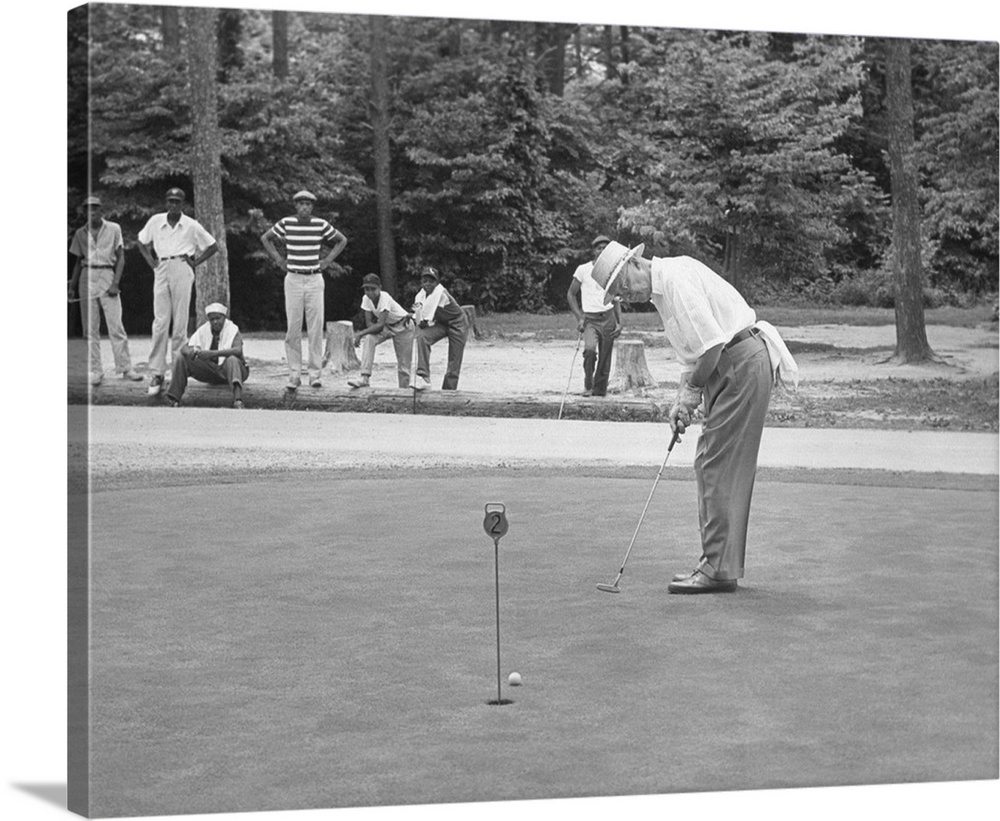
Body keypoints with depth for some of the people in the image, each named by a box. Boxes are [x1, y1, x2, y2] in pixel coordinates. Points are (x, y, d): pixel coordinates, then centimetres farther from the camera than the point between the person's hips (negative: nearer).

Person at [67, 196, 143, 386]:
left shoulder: (113, 229, 4)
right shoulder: (81, 233, 11)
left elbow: (120, 258, 3)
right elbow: (78, 261, 17)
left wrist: (115, 283, -8)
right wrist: (72, 286, 10)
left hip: (107, 275, -3)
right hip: (87, 277, 3)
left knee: (116, 326, -8)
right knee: (90, 329, 0)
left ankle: (126, 368, -6)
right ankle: (95, 371, 2)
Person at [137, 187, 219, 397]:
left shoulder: (191, 225, 4)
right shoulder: (155, 221, 9)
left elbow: (213, 246, 12)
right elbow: (142, 243, 24)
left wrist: (195, 262, 2)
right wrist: (151, 261, 10)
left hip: (182, 270, -1)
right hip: (162, 270, 1)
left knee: (180, 322, -2)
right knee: (160, 322, -6)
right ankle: (156, 373, -8)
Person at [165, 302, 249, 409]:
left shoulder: (233, 330, -13)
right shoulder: (204, 330, 2)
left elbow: (238, 350, -32)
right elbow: (184, 348, -2)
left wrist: (212, 353, -45)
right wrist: (190, 351, -30)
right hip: (210, 371, 5)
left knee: (232, 360, -41)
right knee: (180, 360, -11)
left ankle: (238, 401, -64)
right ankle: (173, 400, -18)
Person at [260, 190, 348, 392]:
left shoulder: (321, 225, 0)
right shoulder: (286, 223, -1)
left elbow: (342, 240, 15)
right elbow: (265, 238, 14)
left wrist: (328, 260, 7)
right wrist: (278, 259, 7)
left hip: (314, 280, 0)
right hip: (293, 279, 0)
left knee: (316, 328, -2)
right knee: (293, 328, -1)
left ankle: (315, 374, 3)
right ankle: (294, 375, 3)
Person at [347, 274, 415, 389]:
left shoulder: (385, 298, -32)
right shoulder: (366, 299, -15)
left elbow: (380, 324, -36)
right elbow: (369, 322, -10)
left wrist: (361, 334, -40)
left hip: (403, 326, -5)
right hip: (386, 326, 5)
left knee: (404, 364, -5)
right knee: (368, 339, -25)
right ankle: (364, 378, -31)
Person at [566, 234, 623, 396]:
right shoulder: (583, 270, 1)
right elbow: (571, 294, 5)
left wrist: (619, 322, 6)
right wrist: (579, 318, -5)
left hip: (608, 318, 3)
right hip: (590, 319, -3)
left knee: (605, 360, 1)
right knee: (590, 348, -28)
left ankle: (599, 392, 13)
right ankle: (588, 385, -10)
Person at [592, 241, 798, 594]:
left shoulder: (676, 278, -15)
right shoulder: (661, 290, 18)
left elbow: (712, 341, -22)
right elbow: (694, 351, 20)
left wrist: (692, 390, -8)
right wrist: (682, 398, 5)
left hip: (743, 362, -11)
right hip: (728, 368, 11)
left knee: (718, 466, -9)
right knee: (709, 464, 12)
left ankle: (719, 569, -8)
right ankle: (720, 562, 16)